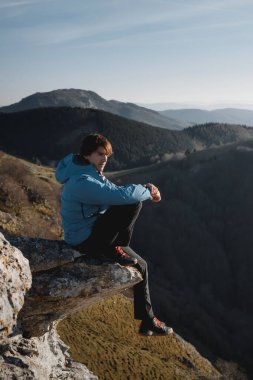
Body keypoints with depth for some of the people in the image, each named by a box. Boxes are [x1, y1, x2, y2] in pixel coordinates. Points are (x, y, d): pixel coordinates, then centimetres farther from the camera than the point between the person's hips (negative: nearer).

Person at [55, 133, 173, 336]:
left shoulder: (91, 174, 8)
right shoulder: (82, 181, -25)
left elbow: (115, 191, 13)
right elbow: (121, 195, -33)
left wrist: (145, 189, -3)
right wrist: (147, 192, -14)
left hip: (95, 234, 10)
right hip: (86, 241, -10)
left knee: (141, 265, 13)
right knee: (132, 203, -22)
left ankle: (148, 322, 23)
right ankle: (115, 250, -6)